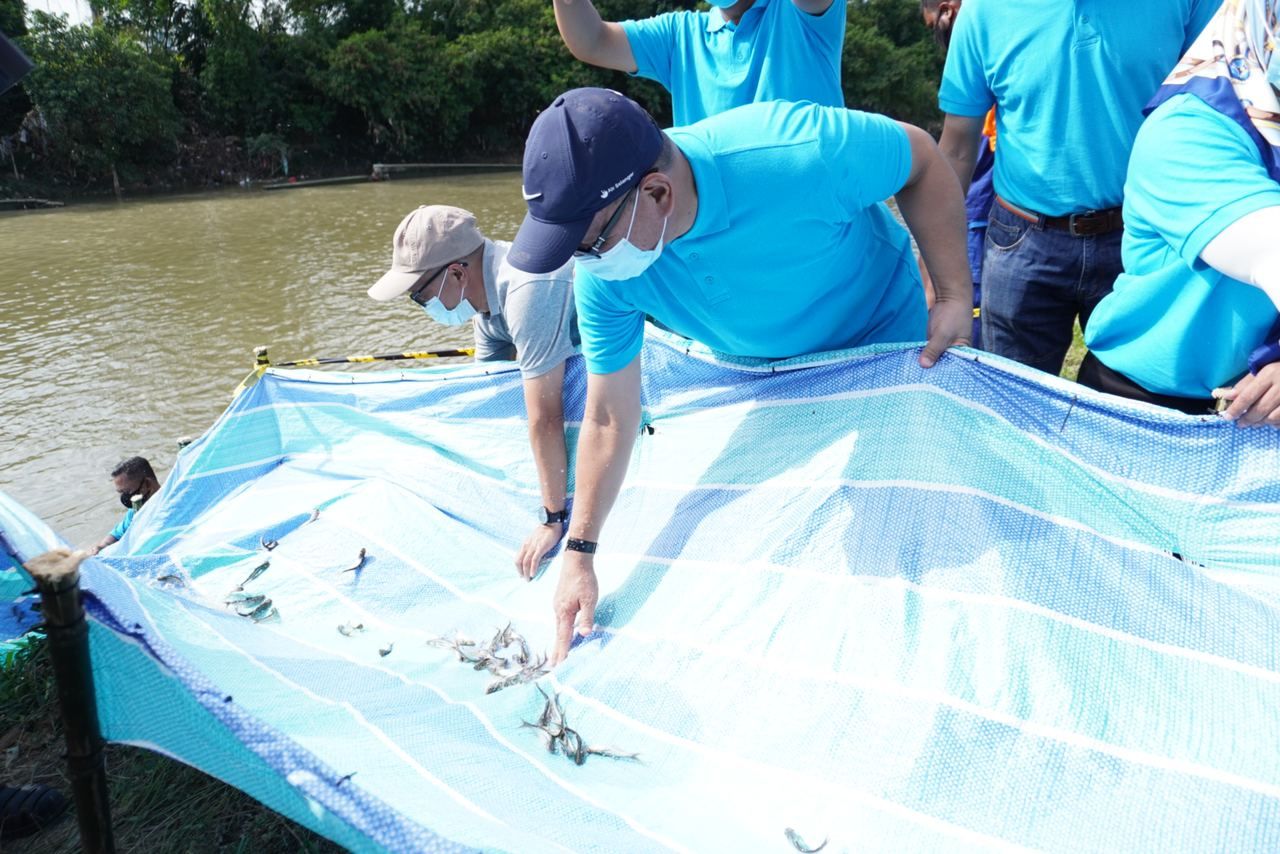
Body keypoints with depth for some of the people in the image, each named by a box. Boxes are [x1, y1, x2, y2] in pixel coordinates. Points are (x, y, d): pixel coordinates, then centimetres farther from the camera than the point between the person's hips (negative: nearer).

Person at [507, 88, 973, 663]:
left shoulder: (794, 153, -43)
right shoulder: (603, 273, -27)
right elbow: (609, 419, -17)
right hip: (757, 374, 3)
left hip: (883, 336, -2)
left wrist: (954, 295, -23)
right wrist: (579, 552, -13)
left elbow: (922, 157, -23)